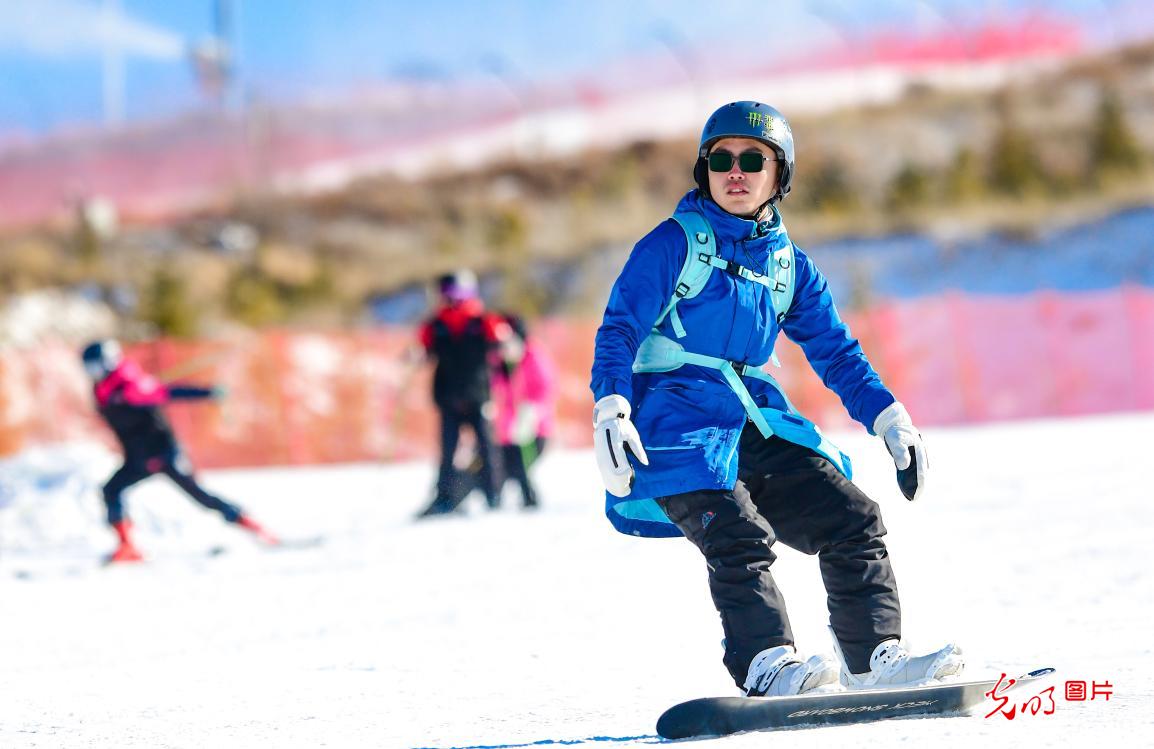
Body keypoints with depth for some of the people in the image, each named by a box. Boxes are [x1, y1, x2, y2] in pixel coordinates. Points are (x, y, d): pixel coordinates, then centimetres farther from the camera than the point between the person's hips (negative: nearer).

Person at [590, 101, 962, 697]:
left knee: (852, 518, -5)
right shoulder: (674, 244, 0)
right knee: (739, 536, -28)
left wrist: (890, 420, 7)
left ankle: (874, 655, 0)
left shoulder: (789, 267, 16)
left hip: (754, 419, 6)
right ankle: (766, 665, -35)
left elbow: (837, 354, 20)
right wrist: (610, 409, -25)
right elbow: (619, 330, -8)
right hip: (675, 417, -6)